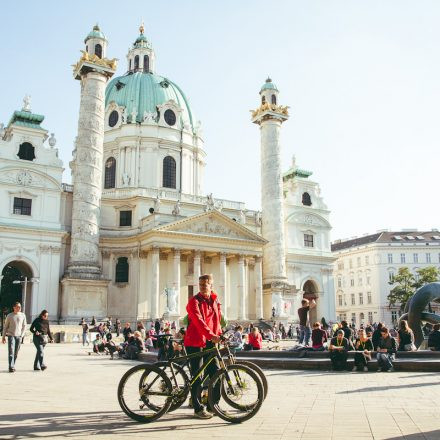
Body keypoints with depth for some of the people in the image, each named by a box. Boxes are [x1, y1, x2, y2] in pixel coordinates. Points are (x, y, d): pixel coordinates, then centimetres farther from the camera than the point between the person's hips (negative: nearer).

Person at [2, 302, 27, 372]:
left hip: (19, 336, 2)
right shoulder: (10, 316, 0)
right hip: (11, 335, -2)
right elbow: (5, 327, 6)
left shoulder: (23, 315, 5)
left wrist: (22, 335, -1)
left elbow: (24, 326, 9)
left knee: (16, 353, 5)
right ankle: (11, 367, -13)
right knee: (11, 351, -11)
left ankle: (13, 366, 17)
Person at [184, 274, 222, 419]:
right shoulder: (194, 301, -10)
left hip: (210, 342, 7)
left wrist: (219, 334, 4)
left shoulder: (215, 301, 12)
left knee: (216, 372, 7)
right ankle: (198, 409, 8)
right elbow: (198, 320, -23)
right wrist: (211, 335, -34)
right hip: (195, 342, -6)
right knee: (197, 377, -2)